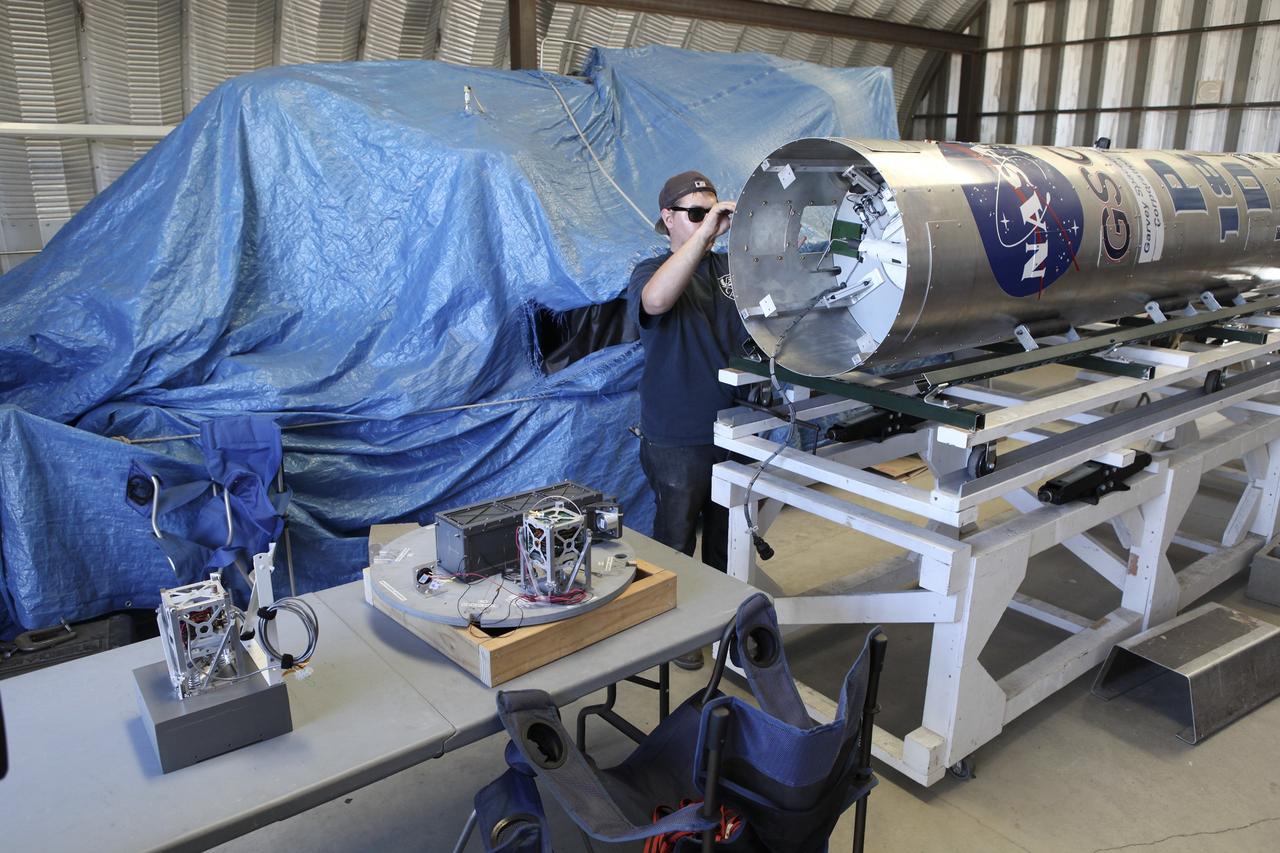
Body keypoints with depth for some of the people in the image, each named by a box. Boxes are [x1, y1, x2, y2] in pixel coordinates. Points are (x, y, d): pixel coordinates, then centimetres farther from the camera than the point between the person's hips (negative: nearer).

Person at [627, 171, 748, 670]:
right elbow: (655, 300, -36)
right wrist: (704, 232, -37)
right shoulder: (653, 271, -11)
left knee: (727, 534, 21)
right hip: (679, 438, -5)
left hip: (733, 427, 6)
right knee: (677, 539, 11)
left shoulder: (729, 268, 6)